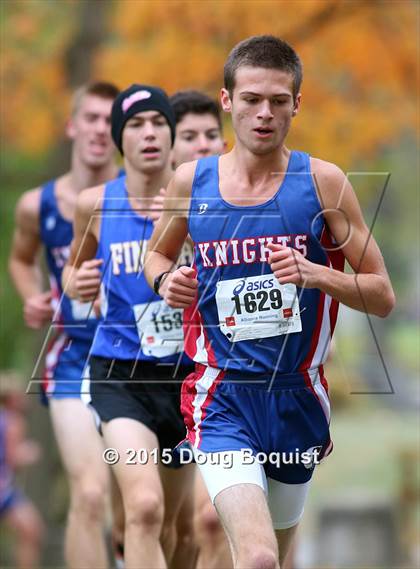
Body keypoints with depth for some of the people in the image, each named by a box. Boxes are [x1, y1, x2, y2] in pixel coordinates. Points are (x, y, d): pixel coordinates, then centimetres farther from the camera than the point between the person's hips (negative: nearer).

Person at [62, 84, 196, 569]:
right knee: (144, 507, -24)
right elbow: (74, 266, 18)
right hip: (120, 374, -2)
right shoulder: (95, 205, -1)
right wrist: (76, 282, -4)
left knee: (165, 522, 15)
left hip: (186, 371, 2)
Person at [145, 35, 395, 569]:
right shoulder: (190, 182, 0)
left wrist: (316, 274, -19)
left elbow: (382, 296, -1)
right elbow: (156, 255, 20)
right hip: (223, 399, -2)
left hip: (296, 398, 2)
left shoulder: (322, 181, -3)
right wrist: (166, 281, -3)